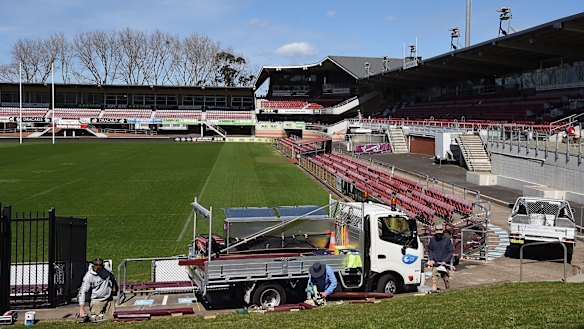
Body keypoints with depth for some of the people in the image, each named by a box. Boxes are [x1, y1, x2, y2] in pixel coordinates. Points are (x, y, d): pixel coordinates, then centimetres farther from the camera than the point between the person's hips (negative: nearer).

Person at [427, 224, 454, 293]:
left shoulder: (447, 240, -3)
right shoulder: (432, 240, 2)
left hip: (445, 263, 0)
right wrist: (431, 259, -2)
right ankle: (434, 290, -10)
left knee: (446, 278, 7)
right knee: (435, 277, -11)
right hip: (435, 263, 0)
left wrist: (445, 261, -10)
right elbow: (430, 250, 12)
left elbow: (451, 252, 0)